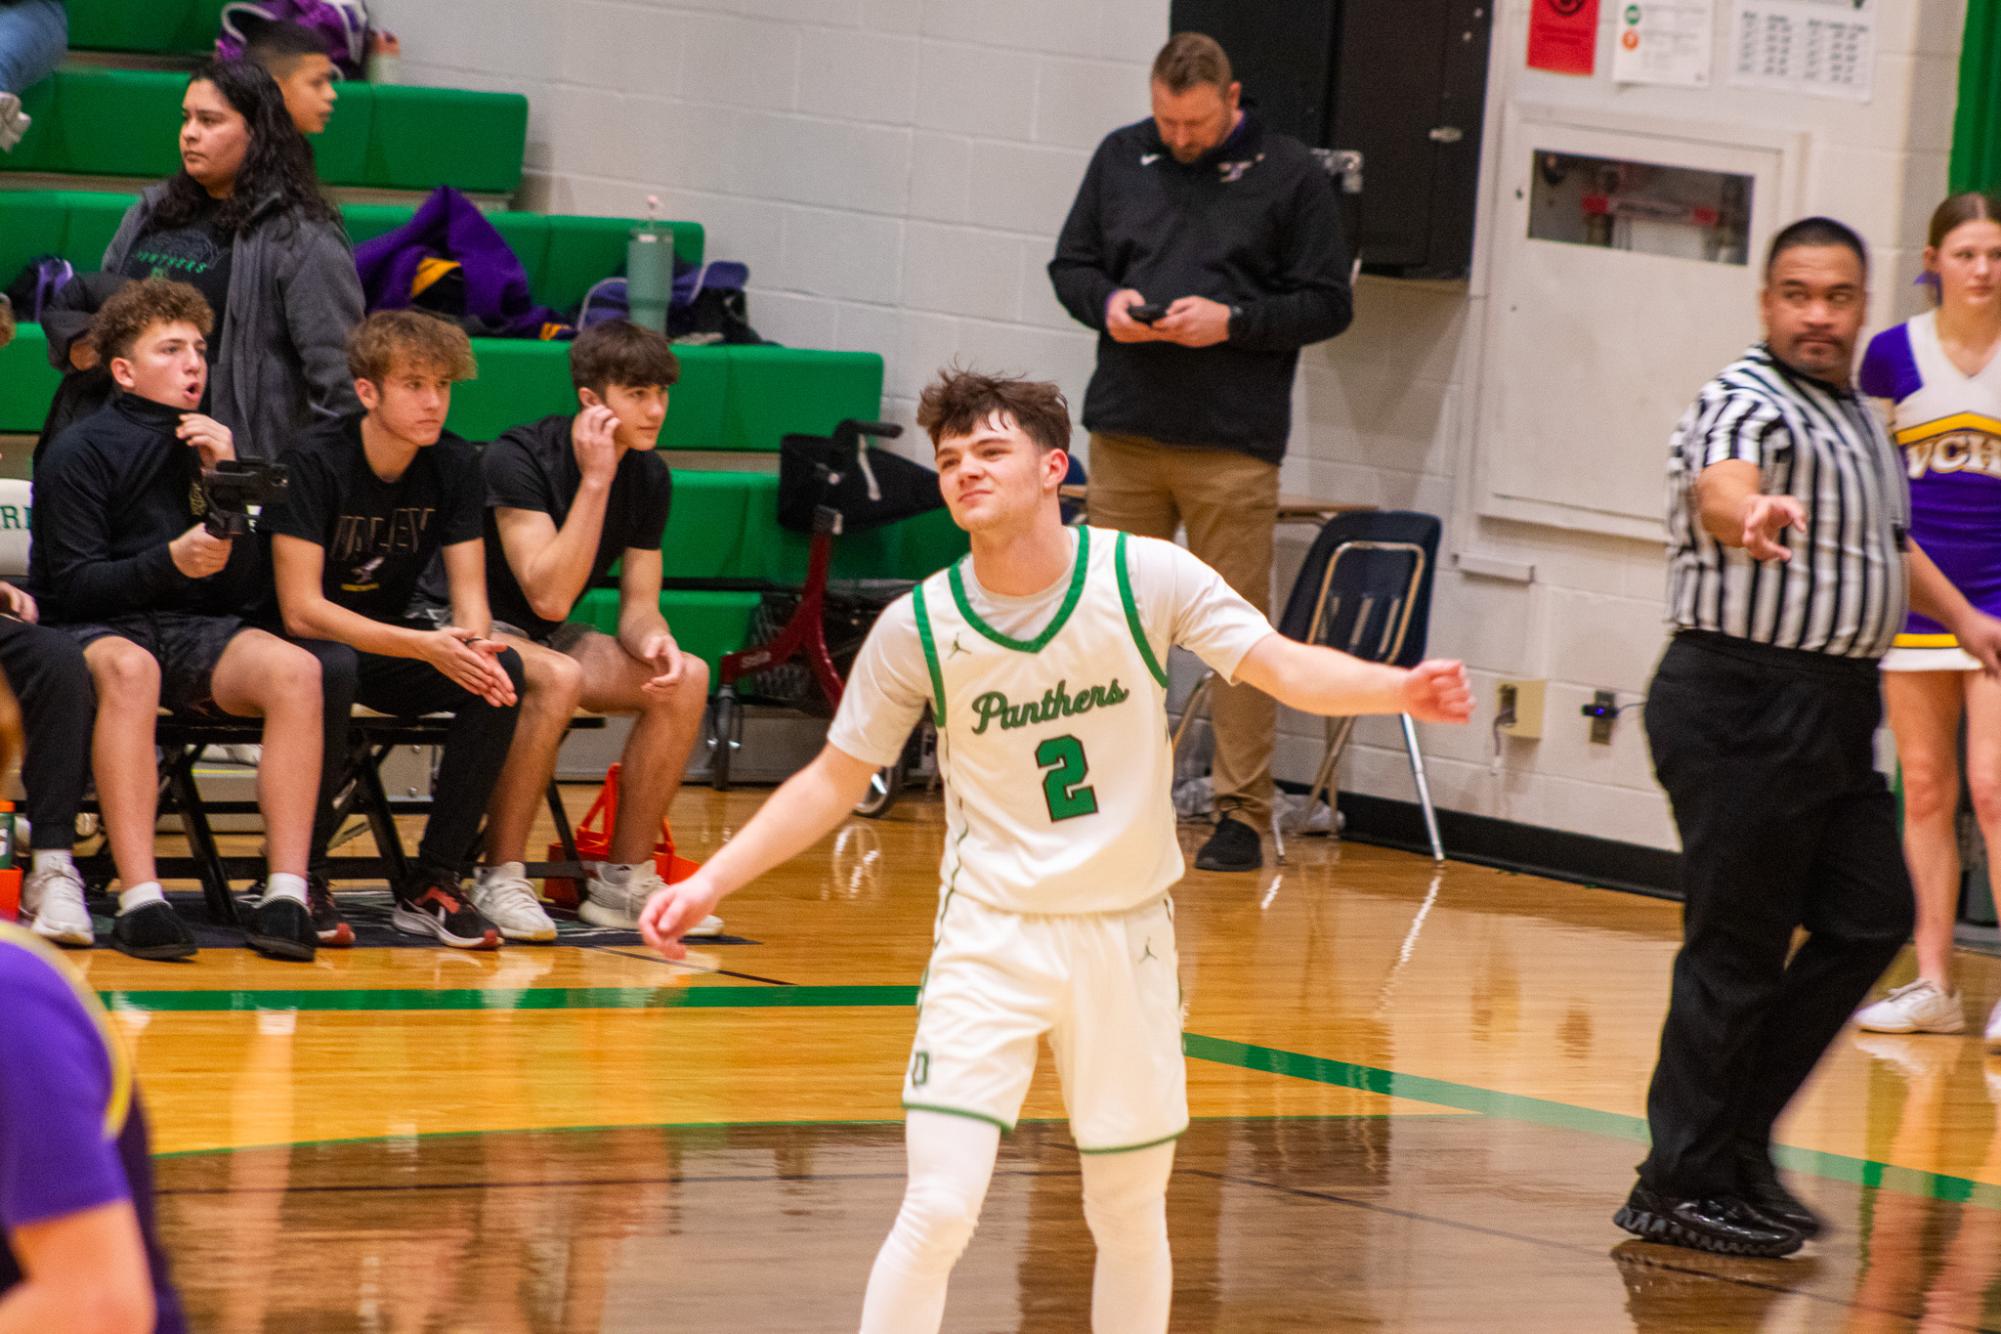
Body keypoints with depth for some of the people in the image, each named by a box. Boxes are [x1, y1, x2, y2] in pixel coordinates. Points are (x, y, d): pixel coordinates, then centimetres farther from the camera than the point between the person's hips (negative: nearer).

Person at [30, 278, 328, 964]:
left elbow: (244, 587, 12)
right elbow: (71, 584, -7)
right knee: (128, 669, -41)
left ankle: (287, 891, -34)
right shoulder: (80, 452, 1)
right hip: (102, 629, -4)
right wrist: (170, 562, -21)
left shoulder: (209, 444, 17)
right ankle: (139, 899, -46)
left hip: (195, 631, 4)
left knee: (294, 669, -27)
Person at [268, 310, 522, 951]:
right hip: (308, 641, -5)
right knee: (331, 669, -39)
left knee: (502, 669, -23)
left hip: (388, 640, 5)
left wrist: (472, 643, -29)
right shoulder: (315, 461, -20)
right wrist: (424, 647, -36)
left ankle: (430, 884, -16)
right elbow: (301, 609, -25)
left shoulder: (453, 465, -4)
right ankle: (301, 879, -25)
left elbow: (469, 594, -2)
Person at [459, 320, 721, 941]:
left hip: (543, 637, 7)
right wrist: (595, 480, -30)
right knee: (557, 678, -37)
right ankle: (500, 879, -27)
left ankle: (624, 882, -8)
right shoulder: (518, 459, -22)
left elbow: (638, 606, 2)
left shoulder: (649, 477, 0)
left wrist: (652, 638, -23)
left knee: (685, 678, -15)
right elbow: (548, 596, -29)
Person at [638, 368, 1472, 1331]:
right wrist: (709, 882, -5)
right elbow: (833, 782, 2)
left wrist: (1399, 689, -33)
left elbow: (1286, 668, -13)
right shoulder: (918, 629, -9)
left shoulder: (1147, 579, -10)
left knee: (1132, 1214, 11)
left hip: (1126, 935, 1)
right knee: (938, 1208, -14)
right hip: (991, 936, -1)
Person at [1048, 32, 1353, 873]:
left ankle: (1242, 814, 1)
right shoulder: (1121, 159, 11)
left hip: (1233, 446, -4)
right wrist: (1107, 302, -5)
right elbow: (1070, 265, 17)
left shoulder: (1289, 175, 0)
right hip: (1126, 431, 4)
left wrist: (1234, 321, -14)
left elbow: (1328, 305, 0)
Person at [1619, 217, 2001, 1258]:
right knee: (1737, 950, -6)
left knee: (1871, 919, 10)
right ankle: (1680, 1190, 2)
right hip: (1745, 705, -9)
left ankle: (1736, 1137, 18)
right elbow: (1721, 490, -38)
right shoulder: (1748, 404, -14)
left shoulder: (1855, 411, 16)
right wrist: (1751, 517, -58)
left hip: (1833, 705, 9)